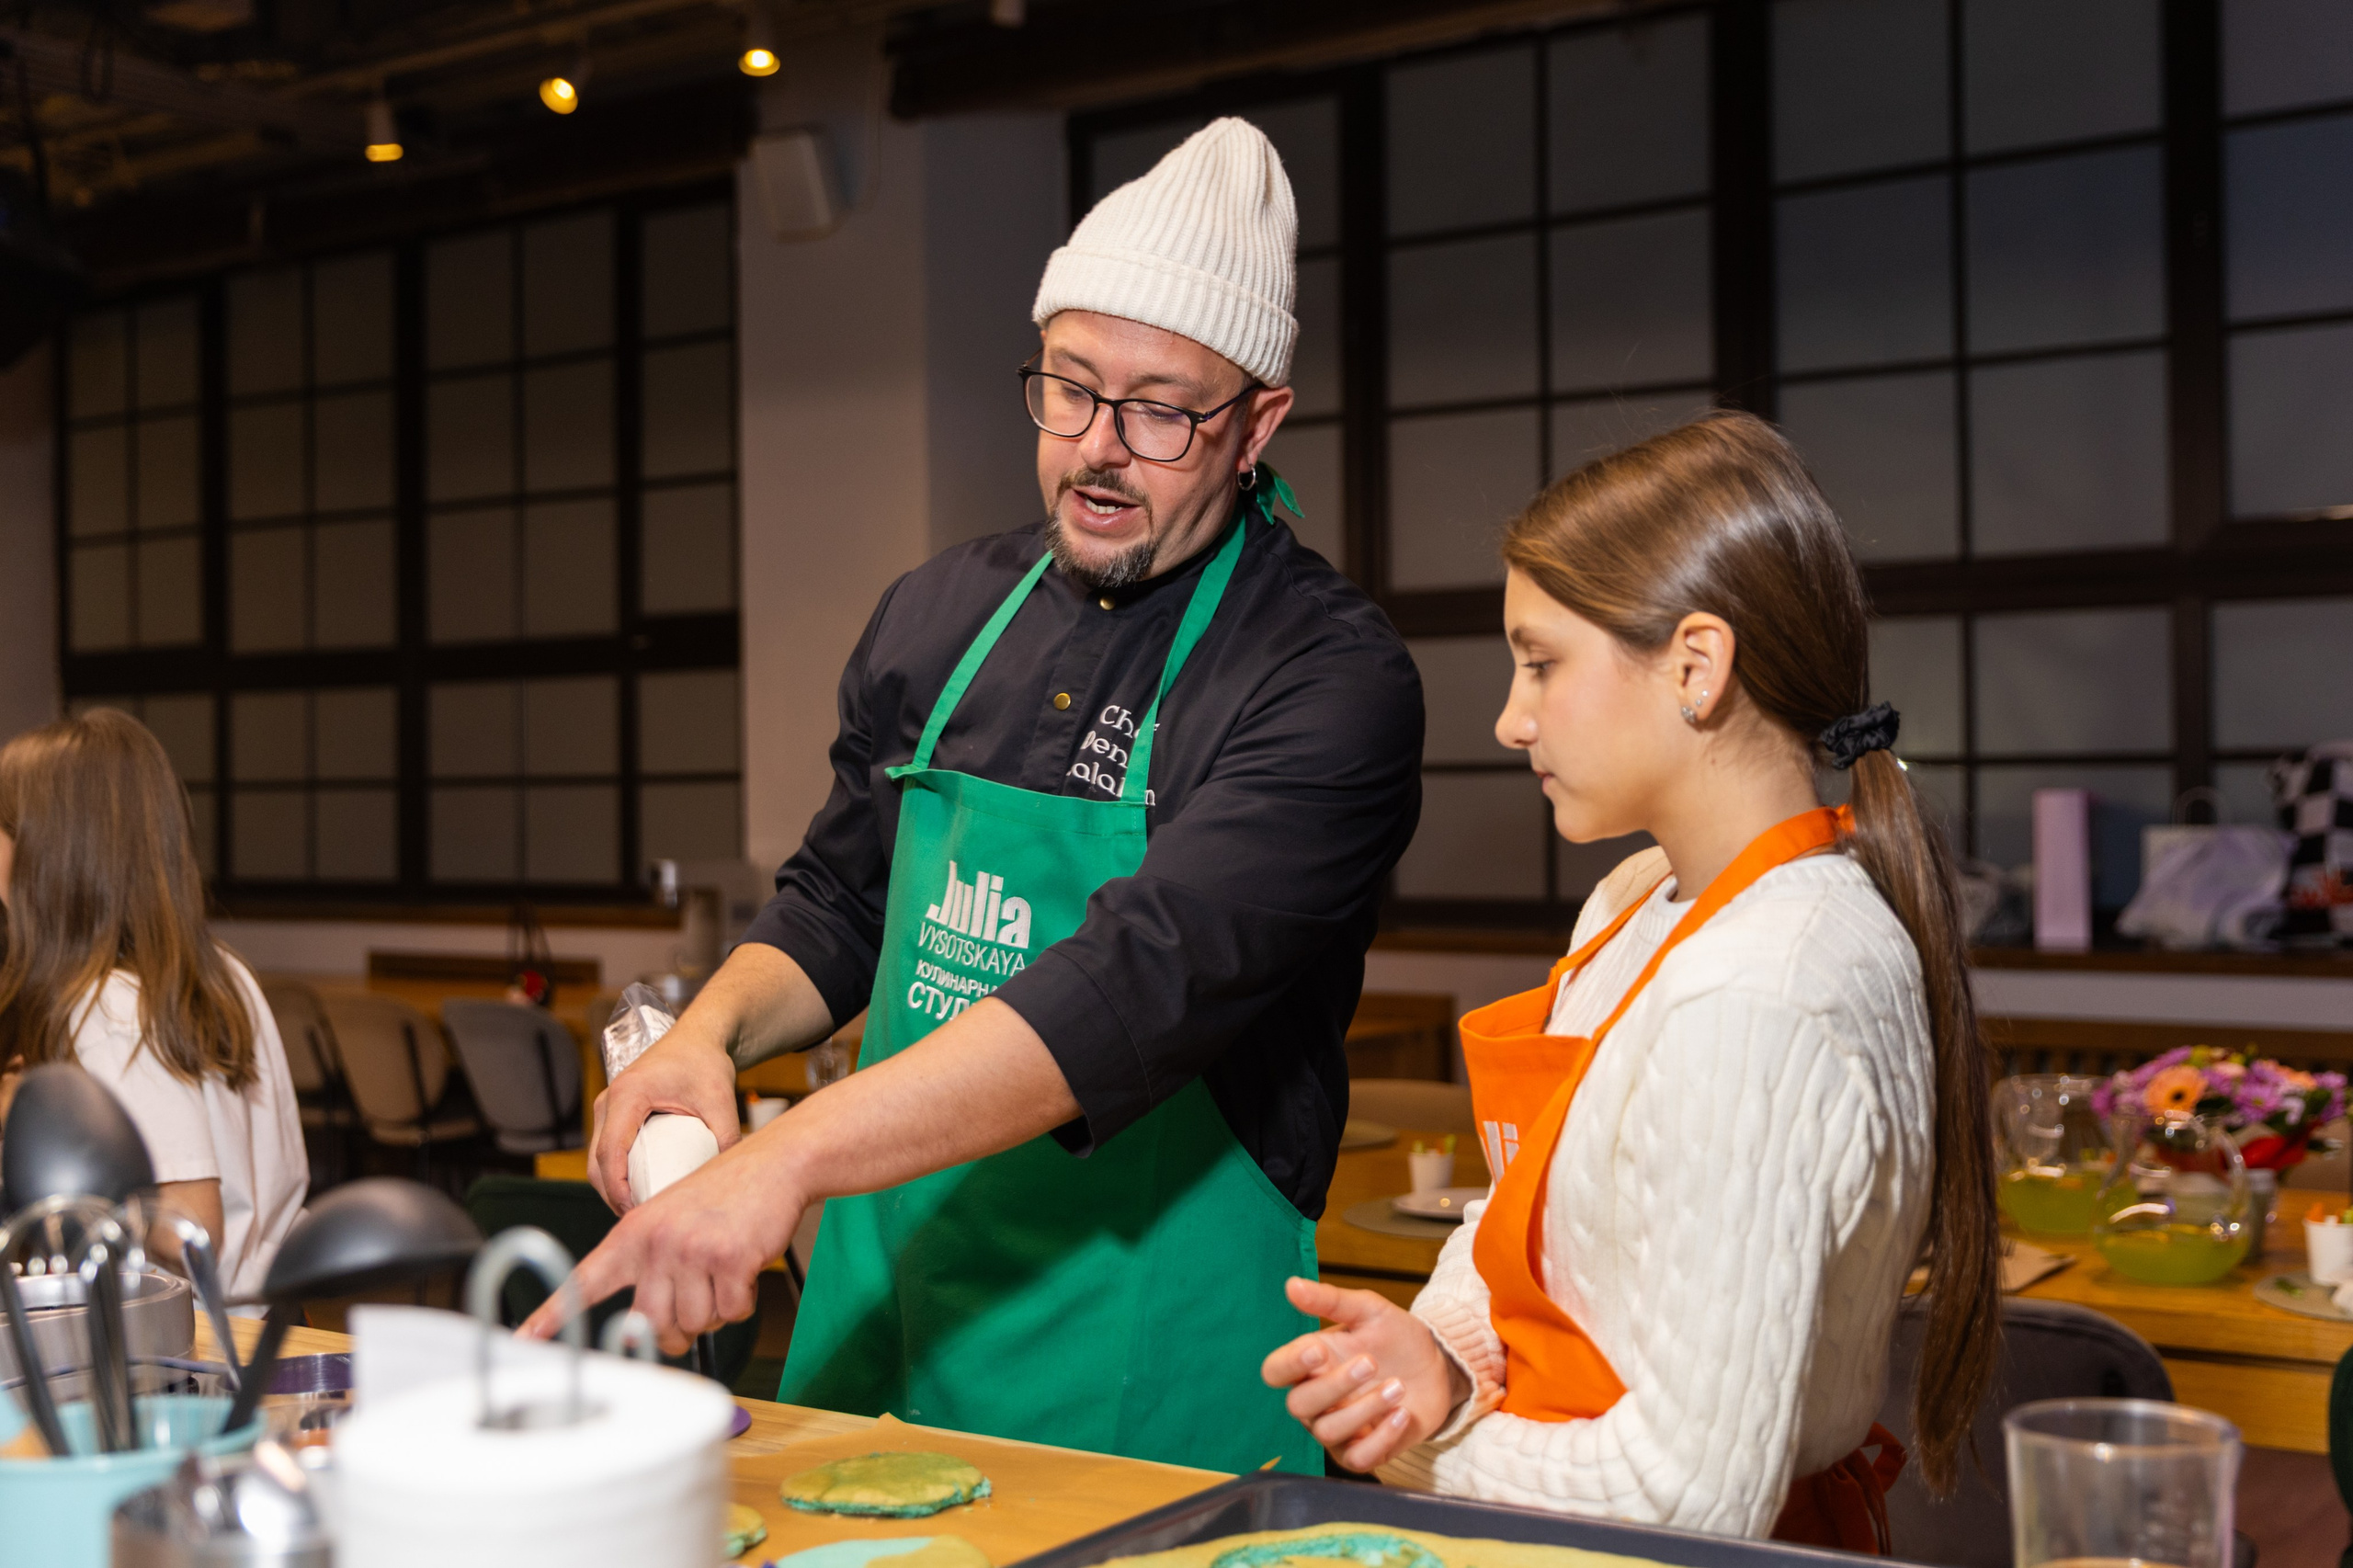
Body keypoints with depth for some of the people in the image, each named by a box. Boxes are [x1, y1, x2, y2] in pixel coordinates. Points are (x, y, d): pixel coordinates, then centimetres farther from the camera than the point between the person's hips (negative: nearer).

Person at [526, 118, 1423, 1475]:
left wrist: (786, 1159, -37)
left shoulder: (1331, 677, -16)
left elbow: (1146, 981, -29)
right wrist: (711, 1033, -6)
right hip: (878, 1320, 6)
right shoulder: (935, 616, 6)